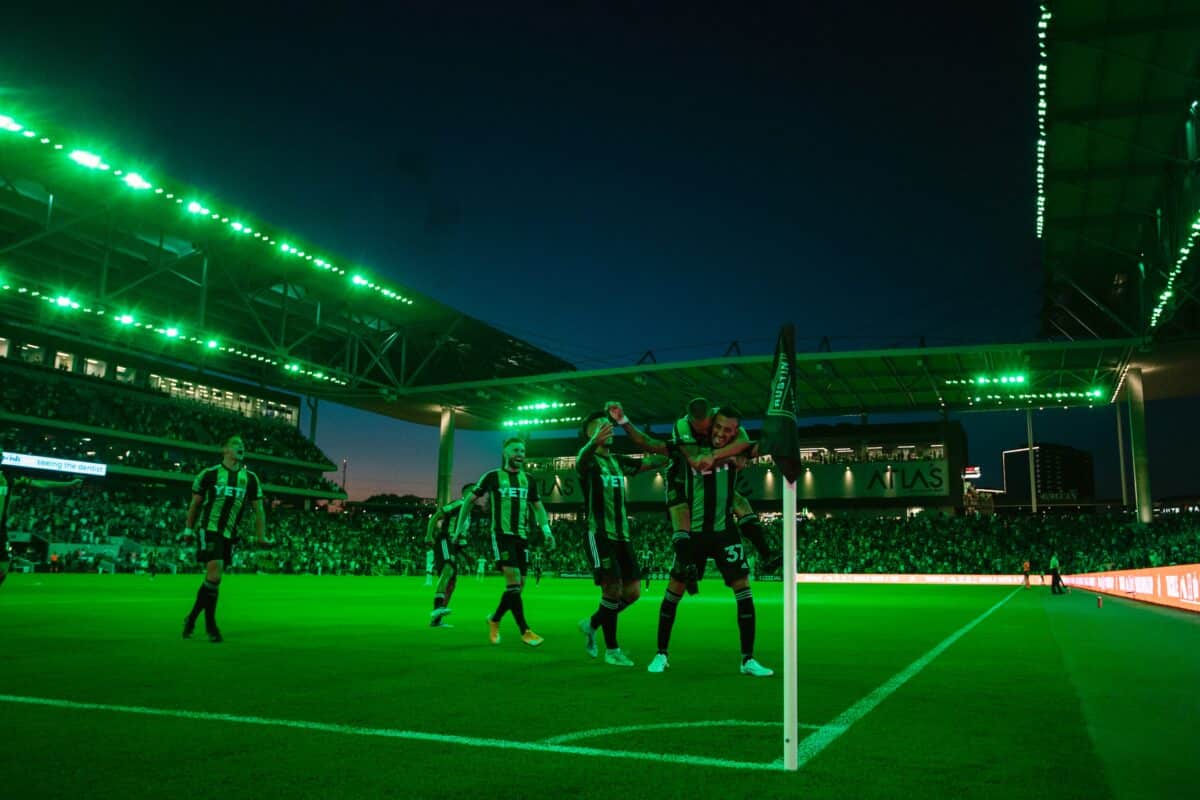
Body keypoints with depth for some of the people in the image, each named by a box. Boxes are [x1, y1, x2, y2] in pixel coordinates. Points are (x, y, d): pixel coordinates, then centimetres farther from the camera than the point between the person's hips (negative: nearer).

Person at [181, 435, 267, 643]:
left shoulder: (250, 479, 9)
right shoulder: (209, 474, 1)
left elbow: (258, 509, 13)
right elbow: (195, 503, 11)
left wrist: (261, 536, 9)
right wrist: (188, 529, 12)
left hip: (228, 534, 4)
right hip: (208, 529, -4)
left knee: (213, 578, 9)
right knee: (215, 574, -17)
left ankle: (192, 618, 27)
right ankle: (210, 626, -7)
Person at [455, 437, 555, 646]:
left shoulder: (528, 481, 14)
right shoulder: (493, 477, 1)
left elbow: (538, 507, 20)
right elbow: (470, 500, 10)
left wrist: (546, 529, 5)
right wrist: (461, 527, 8)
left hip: (522, 536, 5)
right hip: (502, 535, -5)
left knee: (518, 585, 5)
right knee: (513, 581, -17)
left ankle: (494, 620, 28)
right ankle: (525, 631, -13)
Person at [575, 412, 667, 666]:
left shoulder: (618, 461, 16)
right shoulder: (588, 461, -5)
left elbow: (651, 462, 10)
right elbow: (580, 460, -31)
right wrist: (595, 442, -54)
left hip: (622, 535, 7)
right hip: (599, 534, -7)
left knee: (632, 592, 5)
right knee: (613, 590, -12)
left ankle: (592, 624, 25)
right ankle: (611, 650, 2)